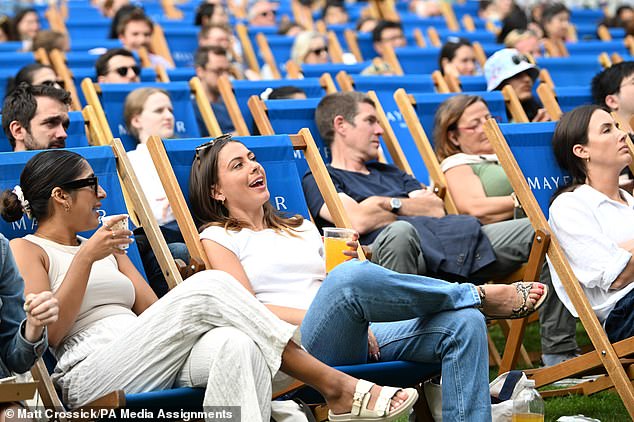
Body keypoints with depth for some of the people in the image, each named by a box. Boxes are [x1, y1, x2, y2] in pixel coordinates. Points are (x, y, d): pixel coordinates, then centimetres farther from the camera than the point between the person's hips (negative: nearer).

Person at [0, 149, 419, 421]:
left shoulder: (107, 249, 32)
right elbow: (46, 333, -5)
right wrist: (85, 259, -9)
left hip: (156, 361, 6)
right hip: (89, 376, -6)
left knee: (238, 344, -31)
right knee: (208, 286, -26)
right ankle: (336, 387, -24)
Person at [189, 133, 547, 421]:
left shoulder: (300, 227, 31)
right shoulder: (218, 238, 11)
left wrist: (354, 261, 1)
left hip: (363, 337, 6)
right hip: (299, 343, -6)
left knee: (463, 323, -18)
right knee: (349, 278, -37)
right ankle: (480, 295, -18)